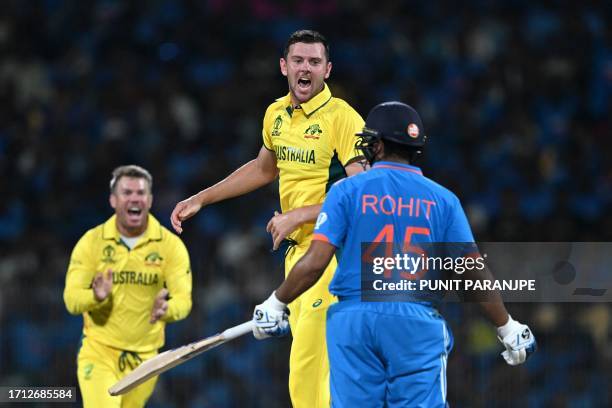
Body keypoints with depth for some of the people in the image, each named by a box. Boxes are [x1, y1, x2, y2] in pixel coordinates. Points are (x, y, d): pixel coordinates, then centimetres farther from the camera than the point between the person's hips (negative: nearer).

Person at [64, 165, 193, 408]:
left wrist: (166, 309, -38)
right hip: (99, 351, -2)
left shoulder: (170, 245, -4)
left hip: (144, 356, 2)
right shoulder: (91, 242, -5)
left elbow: (183, 299, -14)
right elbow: (71, 299, -11)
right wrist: (96, 296, -34)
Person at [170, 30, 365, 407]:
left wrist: (298, 216, -20)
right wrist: (201, 199, 27)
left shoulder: (343, 118, -13)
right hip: (296, 250, 8)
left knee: (307, 374, -15)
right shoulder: (276, 114, 10)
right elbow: (264, 168, 29)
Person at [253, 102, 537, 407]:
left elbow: (315, 262, -4)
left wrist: (275, 303, 10)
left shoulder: (346, 190, 3)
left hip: (354, 319, 0)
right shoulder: (442, 199, 7)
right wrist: (507, 328, 14)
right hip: (419, 323, 0)